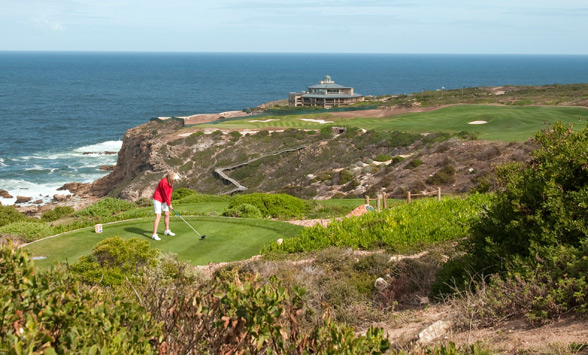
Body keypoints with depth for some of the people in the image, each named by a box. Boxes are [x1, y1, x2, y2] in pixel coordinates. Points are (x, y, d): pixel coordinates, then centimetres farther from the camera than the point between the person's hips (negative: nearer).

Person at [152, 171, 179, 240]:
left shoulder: (170, 183, 0)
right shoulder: (164, 183, -28)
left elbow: (169, 193, 5)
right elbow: (165, 195, -21)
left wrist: (169, 202, -4)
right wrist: (169, 204, -12)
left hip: (163, 200, 9)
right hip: (157, 199, -9)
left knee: (167, 214, 15)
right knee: (158, 216, -16)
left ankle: (167, 231, 33)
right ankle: (154, 235, -18)